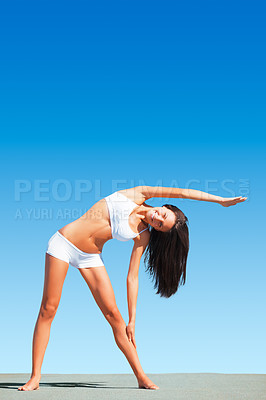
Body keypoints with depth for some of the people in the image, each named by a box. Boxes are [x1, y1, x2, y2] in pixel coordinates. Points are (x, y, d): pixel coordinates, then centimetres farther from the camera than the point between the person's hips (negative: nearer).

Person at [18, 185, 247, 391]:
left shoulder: (142, 237, -1)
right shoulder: (137, 195, -5)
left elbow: (132, 278, -1)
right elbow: (183, 193, -6)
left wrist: (132, 321, -6)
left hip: (90, 257, 2)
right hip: (64, 243, -2)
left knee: (113, 314, -5)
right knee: (48, 309, -5)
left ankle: (141, 376, 2)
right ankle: (35, 377, 2)